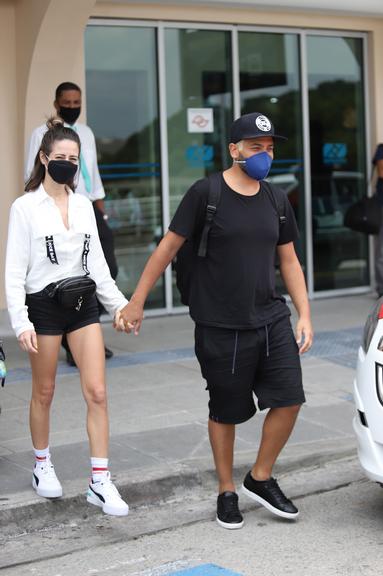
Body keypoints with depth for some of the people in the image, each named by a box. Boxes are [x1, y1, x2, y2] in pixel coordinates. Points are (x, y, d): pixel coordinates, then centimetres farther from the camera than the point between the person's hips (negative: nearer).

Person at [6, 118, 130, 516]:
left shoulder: (84, 206, 7)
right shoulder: (25, 207, -6)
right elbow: (14, 271, -9)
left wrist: (119, 304, 9)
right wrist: (21, 322, -16)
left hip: (83, 303, 4)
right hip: (44, 304, -4)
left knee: (97, 393, -4)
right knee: (44, 392, 9)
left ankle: (100, 482, 0)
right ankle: (42, 467, 30)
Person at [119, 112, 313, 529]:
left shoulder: (276, 199, 8)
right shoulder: (206, 193, -8)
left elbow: (289, 261, 14)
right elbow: (168, 247, -4)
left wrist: (304, 315, 7)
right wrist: (137, 302, -3)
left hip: (271, 321, 4)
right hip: (220, 326, -4)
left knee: (289, 399, -3)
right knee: (226, 412, 7)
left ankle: (261, 479, 18)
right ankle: (226, 492, 24)